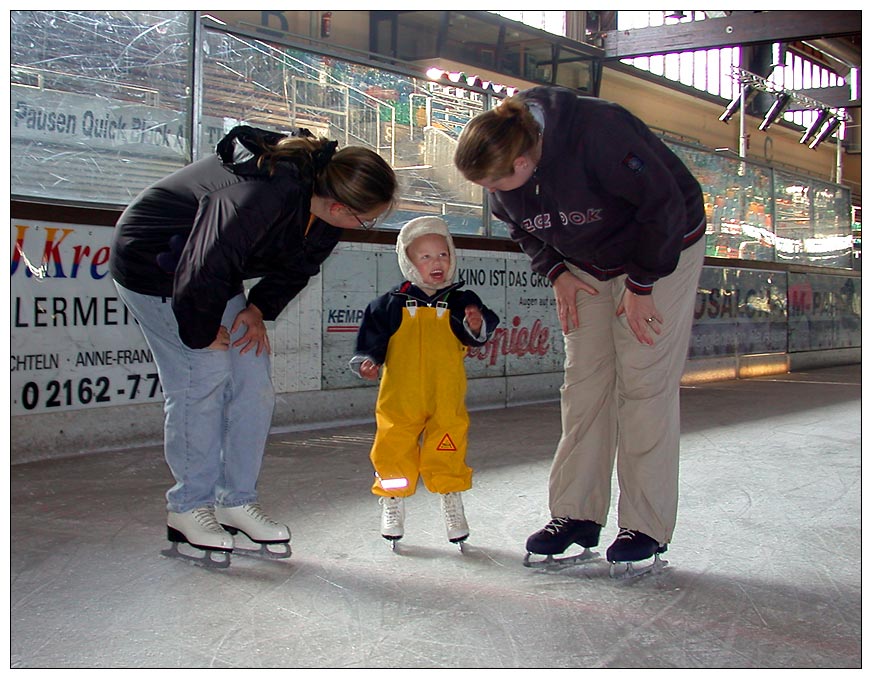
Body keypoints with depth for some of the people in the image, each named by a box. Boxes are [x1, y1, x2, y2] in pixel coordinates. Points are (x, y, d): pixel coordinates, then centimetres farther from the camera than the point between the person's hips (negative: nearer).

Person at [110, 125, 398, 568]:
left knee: (253, 374, -1)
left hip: (216, 269, 8)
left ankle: (237, 502, 8)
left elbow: (296, 267, 3)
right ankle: (188, 508, 0)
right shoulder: (258, 200, -40)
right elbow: (202, 274, -35)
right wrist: (204, 334, -19)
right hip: (151, 263, -8)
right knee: (206, 371, -14)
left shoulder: (322, 209, -13)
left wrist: (259, 309, -9)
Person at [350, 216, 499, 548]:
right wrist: (367, 361, -7)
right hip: (400, 399, 0)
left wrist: (477, 325, -24)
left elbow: (477, 335, -4)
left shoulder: (460, 302, 4)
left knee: (449, 456, 5)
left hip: (447, 400, 1)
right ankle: (393, 507, 24)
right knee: (394, 452, 5)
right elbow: (372, 335, 7)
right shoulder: (392, 304, 2)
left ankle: (452, 502, 25)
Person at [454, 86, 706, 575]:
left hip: (663, 250, -6)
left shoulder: (597, 131, -34)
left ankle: (648, 529, -3)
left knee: (645, 384, -10)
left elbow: (664, 203, -27)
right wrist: (556, 272, -5)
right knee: (584, 384, 0)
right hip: (587, 267, 6)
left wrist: (641, 285, -20)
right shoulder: (503, 169, -13)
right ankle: (577, 516, 7)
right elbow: (520, 225, 8)